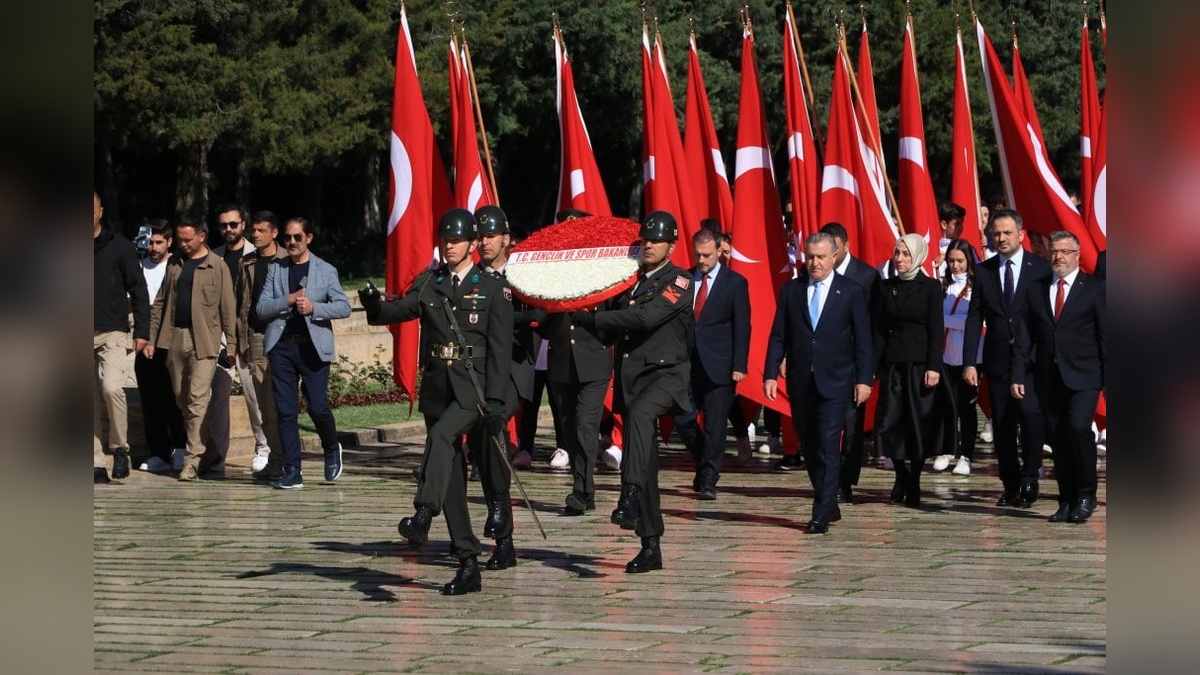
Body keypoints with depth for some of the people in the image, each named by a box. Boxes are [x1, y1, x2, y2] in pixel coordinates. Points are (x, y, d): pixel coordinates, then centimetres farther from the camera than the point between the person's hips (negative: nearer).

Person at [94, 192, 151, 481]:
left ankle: (120, 448, -5)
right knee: (91, 397, 4)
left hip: (112, 333, -3)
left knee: (112, 388, -20)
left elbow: (138, 289, 2)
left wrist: (142, 331, -5)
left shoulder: (118, 246, 2)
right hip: (83, 337, 3)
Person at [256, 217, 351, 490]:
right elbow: (261, 308, 5)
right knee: (286, 410, 0)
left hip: (313, 346, -2)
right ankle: (292, 471, 4)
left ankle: (332, 450, 24)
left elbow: (344, 307, -1)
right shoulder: (275, 270, 12)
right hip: (282, 346, 2)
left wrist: (314, 308, -15)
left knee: (317, 406, -7)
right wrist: (289, 300, -10)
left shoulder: (326, 270, 6)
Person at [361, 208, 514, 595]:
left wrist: (495, 401, -12)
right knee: (451, 476, 4)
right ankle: (468, 564, 8)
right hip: (436, 385, 5)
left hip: (472, 386, -4)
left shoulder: (493, 288, 1)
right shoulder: (428, 284, 12)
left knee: (441, 436, -33)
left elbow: (500, 349, -4)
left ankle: (423, 515, -44)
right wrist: (374, 305, -27)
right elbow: (400, 310, -4)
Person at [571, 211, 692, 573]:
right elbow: (611, 320, 15)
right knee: (644, 466, 7)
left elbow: (644, 318, -20)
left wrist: (588, 318, -19)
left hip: (666, 373, -6)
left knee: (639, 413, -38)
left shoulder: (678, 282, -6)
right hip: (630, 378, 6)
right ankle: (651, 546, 14)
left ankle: (630, 498, -45)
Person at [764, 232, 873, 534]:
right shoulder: (791, 290, 7)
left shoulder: (851, 291, 1)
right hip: (800, 382, 4)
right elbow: (778, 336, 7)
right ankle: (829, 505, 21)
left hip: (835, 382, -3)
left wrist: (864, 378, -6)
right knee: (809, 447, 9)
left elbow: (863, 339, 1)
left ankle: (821, 514, -10)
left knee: (828, 447, -10)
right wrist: (771, 374, -2)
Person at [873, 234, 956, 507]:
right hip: (892, 362, 3)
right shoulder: (886, 287, 8)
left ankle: (914, 484, 13)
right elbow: (878, 329, 7)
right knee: (891, 422, -1)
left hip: (920, 362, -2)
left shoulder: (930, 287, -1)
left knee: (920, 423, 2)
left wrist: (934, 367, -12)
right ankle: (901, 475, 20)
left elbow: (936, 330, -5)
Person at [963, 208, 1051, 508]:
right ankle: (1011, 486, 13)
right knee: (1002, 425, 5)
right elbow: (974, 320, 7)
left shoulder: (1041, 268, 2)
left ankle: (1029, 480, -9)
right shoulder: (984, 272, 9)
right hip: (997, 359, 3)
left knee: (1030, 412, -20)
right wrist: (969, 362, 0)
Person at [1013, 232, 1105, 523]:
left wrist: (1108, 377, -6)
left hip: (1083, 376, -4)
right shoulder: (1036, 291, 12)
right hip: (1049, 377, 4)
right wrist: (1018, 375, 3)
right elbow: (1024, 337, 10)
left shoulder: (1095, 288, 2)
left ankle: (1086, 495, -7)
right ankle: (1066, 501, 11)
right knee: (1058, 439, 3)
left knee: (1078, 426, -20)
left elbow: (1105, 335, 0)